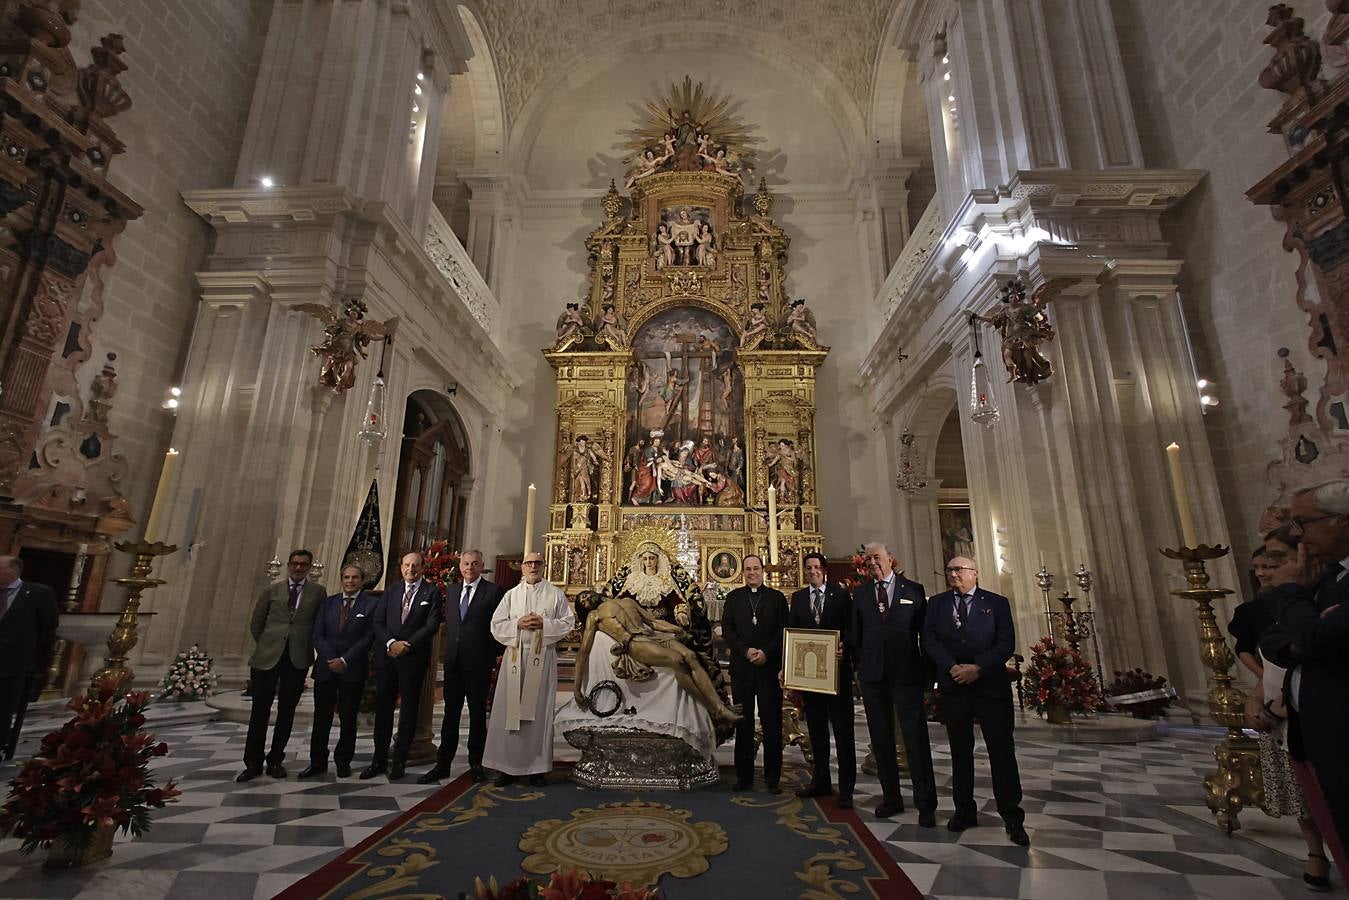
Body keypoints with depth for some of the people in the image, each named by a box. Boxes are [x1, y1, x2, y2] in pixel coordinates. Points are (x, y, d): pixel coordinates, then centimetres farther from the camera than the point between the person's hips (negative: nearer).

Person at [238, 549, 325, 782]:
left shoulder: (318, 592, 3)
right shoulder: (271, 590, 7)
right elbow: (256, 623, 12)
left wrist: (308, 648, 2)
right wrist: (266, 645, 9)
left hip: (298, 659, -1)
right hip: (267, 657, 1)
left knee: (286, 712, 7)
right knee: (260, 710, 5)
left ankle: (275, 760, 19)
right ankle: (253, 762, 17)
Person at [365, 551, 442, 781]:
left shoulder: (431, 592, -1)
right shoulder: (390, 591, 11)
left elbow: (432, 625, -8)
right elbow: (378, 622, 4)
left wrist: (407, 646, -14)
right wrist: (391, 642, -12)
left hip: (413, 657, -3)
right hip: (386, 656, 3)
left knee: (409, 710, 5)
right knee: (383, 708, 8)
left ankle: (400, 761, 16)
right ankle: (379, 759, 19)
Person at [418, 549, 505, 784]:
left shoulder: (493, 591, -5)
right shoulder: (452, 592, 12)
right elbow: (448, 626, 18)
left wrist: (494, 656, -5)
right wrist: (446, 652, 9)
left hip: (479, 664, -4)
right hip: (453, 662, 4)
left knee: (478, 714, 7)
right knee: (451, 714, 10)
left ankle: (476, 764, 19)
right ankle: (442, 764, 19)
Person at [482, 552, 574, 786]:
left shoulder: (556, 594, 5)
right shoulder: (511, 595, 10)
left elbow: (568, 622, 0)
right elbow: (496, 625, 5)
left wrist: (544, 623, -13)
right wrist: (518, 624, -11)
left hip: (543, 657, -1)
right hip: (515, 656, 2)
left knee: (539, 710, 3)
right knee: (510, 709, 2)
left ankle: (537, 766, 12)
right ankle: (509, 765, 12)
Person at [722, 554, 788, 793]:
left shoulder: (777, 597, 6)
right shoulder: (733, 597, 9)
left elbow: (784, 630, 0)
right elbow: (726, 629, 3)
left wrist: (766, 653, -12)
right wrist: (745, 651, -10)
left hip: (769, 666, -1)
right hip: (741, 667, 1)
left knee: (772, 723, 3)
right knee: (743, 724, 8)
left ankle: (772, 778, 13)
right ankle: (744, 776, 17)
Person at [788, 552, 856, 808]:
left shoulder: (841, 595, -1)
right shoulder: (798, 597, 8)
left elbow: (852, 629, -3)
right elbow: (791, 632, 5)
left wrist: (844, 648, -20)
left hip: (837, 669, -3)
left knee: (842, 728, 2)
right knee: (816, 728, 14)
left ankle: (846, 788, 11)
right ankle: (820, 781, 27)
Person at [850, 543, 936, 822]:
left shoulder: (914, 590, 3)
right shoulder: (860, 593, 8)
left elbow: (926, 631, 3)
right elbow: (854, 633, 10)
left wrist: (928, 669, -1)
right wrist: (860, 663, 3)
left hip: (907, 672, -2)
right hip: (872, 673, 3)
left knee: (916, 737, 0)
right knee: (881, 738, 11)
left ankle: (925, 803, 12)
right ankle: (891, 797, 24)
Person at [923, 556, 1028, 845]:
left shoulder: (997, 603, 1)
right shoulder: (937, 603, 6)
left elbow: (1006, 643, -6)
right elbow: (929, 640, -2)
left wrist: (977, 667, -17)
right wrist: (952, 667, -16)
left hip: (991, 685, -2)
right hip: (953, 686, 2)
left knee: (1002, 751, 0)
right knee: (960, 751, 11)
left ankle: (1013, 818, 13)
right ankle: (964, 811, 23)